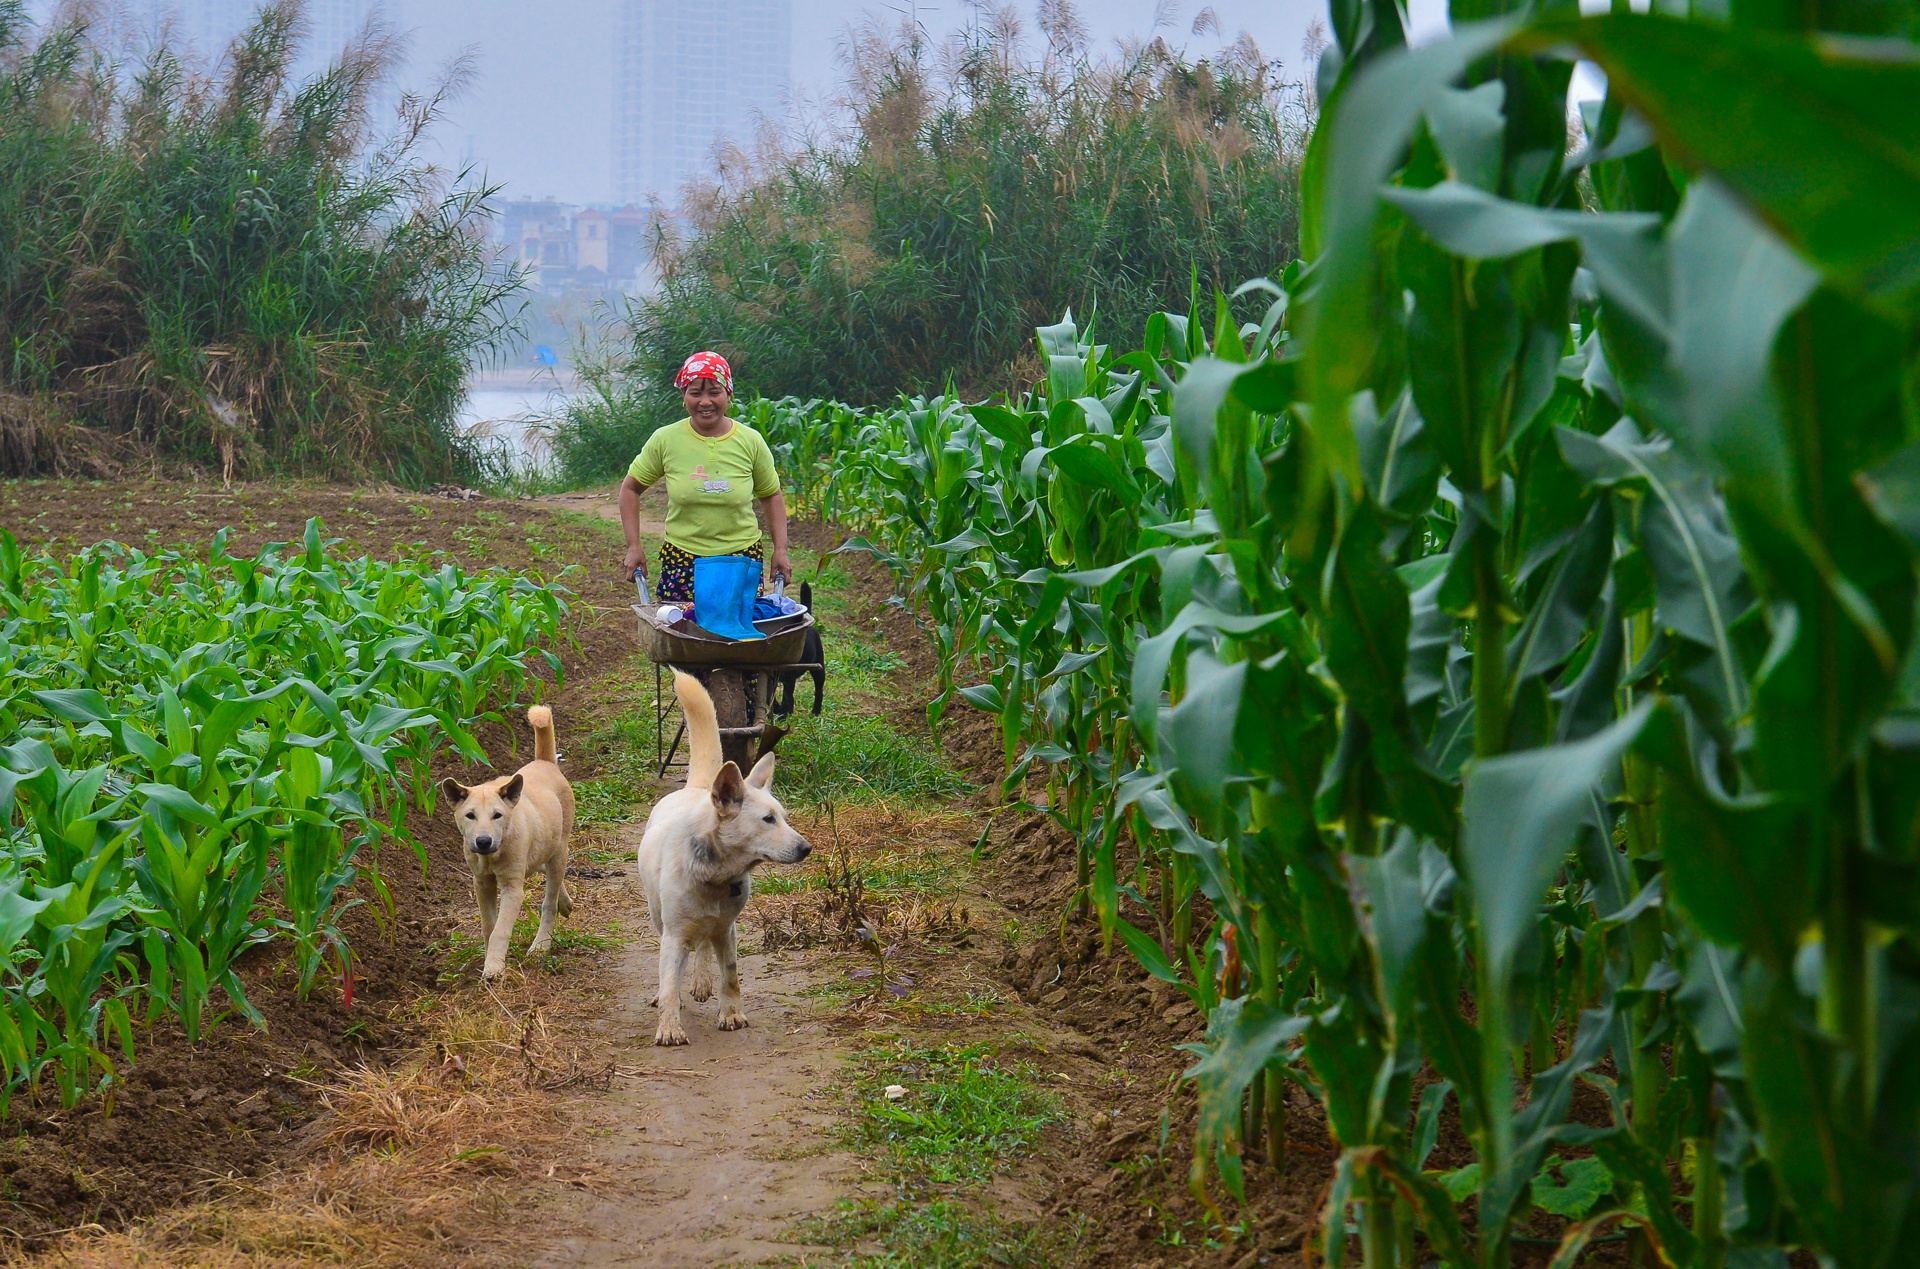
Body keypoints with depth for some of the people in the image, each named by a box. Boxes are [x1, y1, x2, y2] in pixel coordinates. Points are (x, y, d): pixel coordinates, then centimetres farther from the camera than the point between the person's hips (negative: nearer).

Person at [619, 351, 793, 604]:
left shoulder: (750, 441, -1)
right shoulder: (665, 440, -3)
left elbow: (771, 495, 12)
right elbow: (630, 488, 7)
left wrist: (780, 550, 5)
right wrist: (634, 547, 1)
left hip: (742, 556, 1)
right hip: (681, 559, 0)